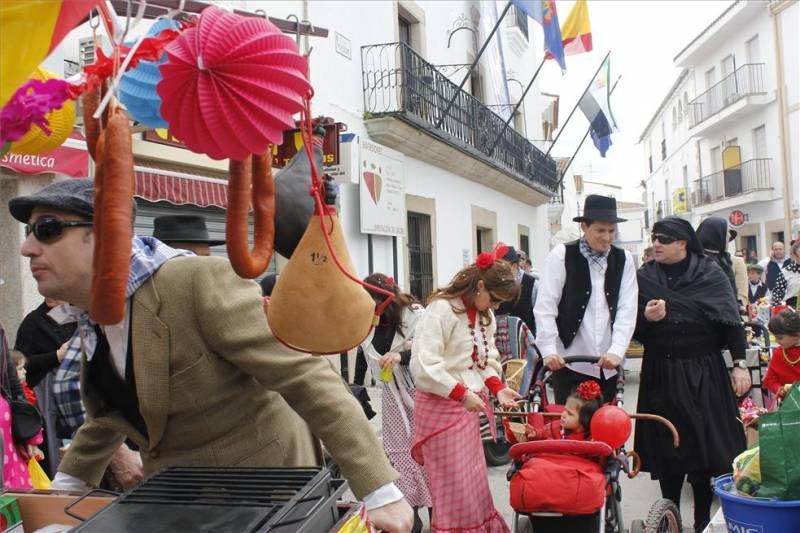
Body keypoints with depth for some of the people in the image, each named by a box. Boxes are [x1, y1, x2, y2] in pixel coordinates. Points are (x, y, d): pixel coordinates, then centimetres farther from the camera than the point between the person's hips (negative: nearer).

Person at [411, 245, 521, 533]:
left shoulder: (485, 315, 9)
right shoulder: (441, 310, -20)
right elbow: (423, 366, -25)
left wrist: (497, 388, -2)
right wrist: (462, 393, -24)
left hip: (467, 407, 8)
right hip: (441, 407, -8)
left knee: (474, 482, 18)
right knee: (454, 487, 3)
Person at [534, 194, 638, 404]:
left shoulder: (624, 260, 8)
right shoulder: (561, 255, -3)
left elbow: (627, 310, 1)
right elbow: (545, 307, -6)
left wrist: (616, 351, -12)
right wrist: (549, 351, -16)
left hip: (608, 364, 3)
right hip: (569, 362, -3)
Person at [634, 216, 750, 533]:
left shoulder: (710, 273, 0)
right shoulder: (644, 277, 5)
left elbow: (730, 320, 0)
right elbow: (634, 330, 7)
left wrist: (740, 364, -5)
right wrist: (646, 318, -14)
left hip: (703, 374, -1)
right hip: (661, 375, 2)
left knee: (704, 444, 2)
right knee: (667, 451, 6)